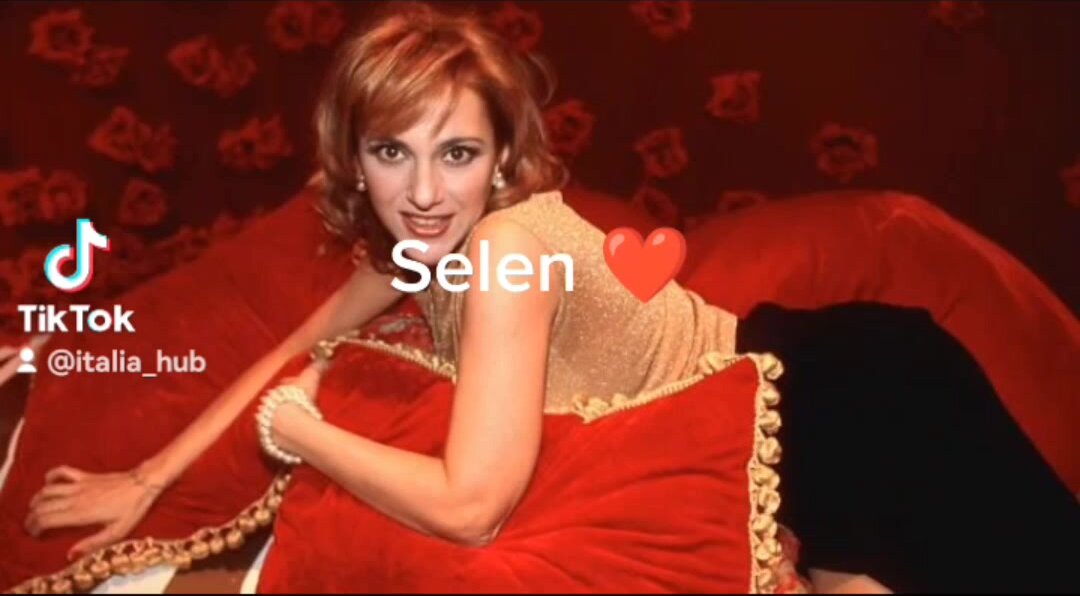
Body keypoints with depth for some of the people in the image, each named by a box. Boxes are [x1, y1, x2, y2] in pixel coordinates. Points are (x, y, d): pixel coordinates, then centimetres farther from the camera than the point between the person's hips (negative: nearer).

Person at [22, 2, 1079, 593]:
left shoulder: (505, 247, -29)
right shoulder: (420, 240, -5)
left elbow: (469, 506, -34)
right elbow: (294, 350, 9)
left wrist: (301, 434, -19)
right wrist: (146, 481, 5)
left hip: (840, 402, -7)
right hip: (778, 377, 7)